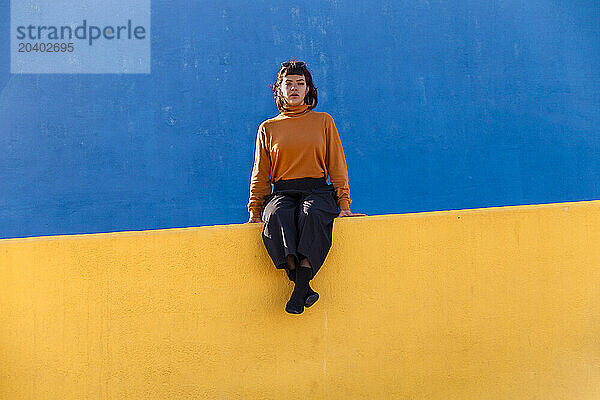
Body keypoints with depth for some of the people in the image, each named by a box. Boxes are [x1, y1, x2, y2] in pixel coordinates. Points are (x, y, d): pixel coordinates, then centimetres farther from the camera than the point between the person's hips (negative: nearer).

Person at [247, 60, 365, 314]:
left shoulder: (323, 121, 15)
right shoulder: (268, 128, 17)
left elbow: (337, 166, 11)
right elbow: (260, 175, 17)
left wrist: (343, 204, 0)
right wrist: (255, 211, 7)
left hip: (317, 190, -1)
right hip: (282, 192, 1)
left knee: (311, 214, -37)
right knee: (277, 216, -35)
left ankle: (301, 284, -37)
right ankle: (303, 287, -38)